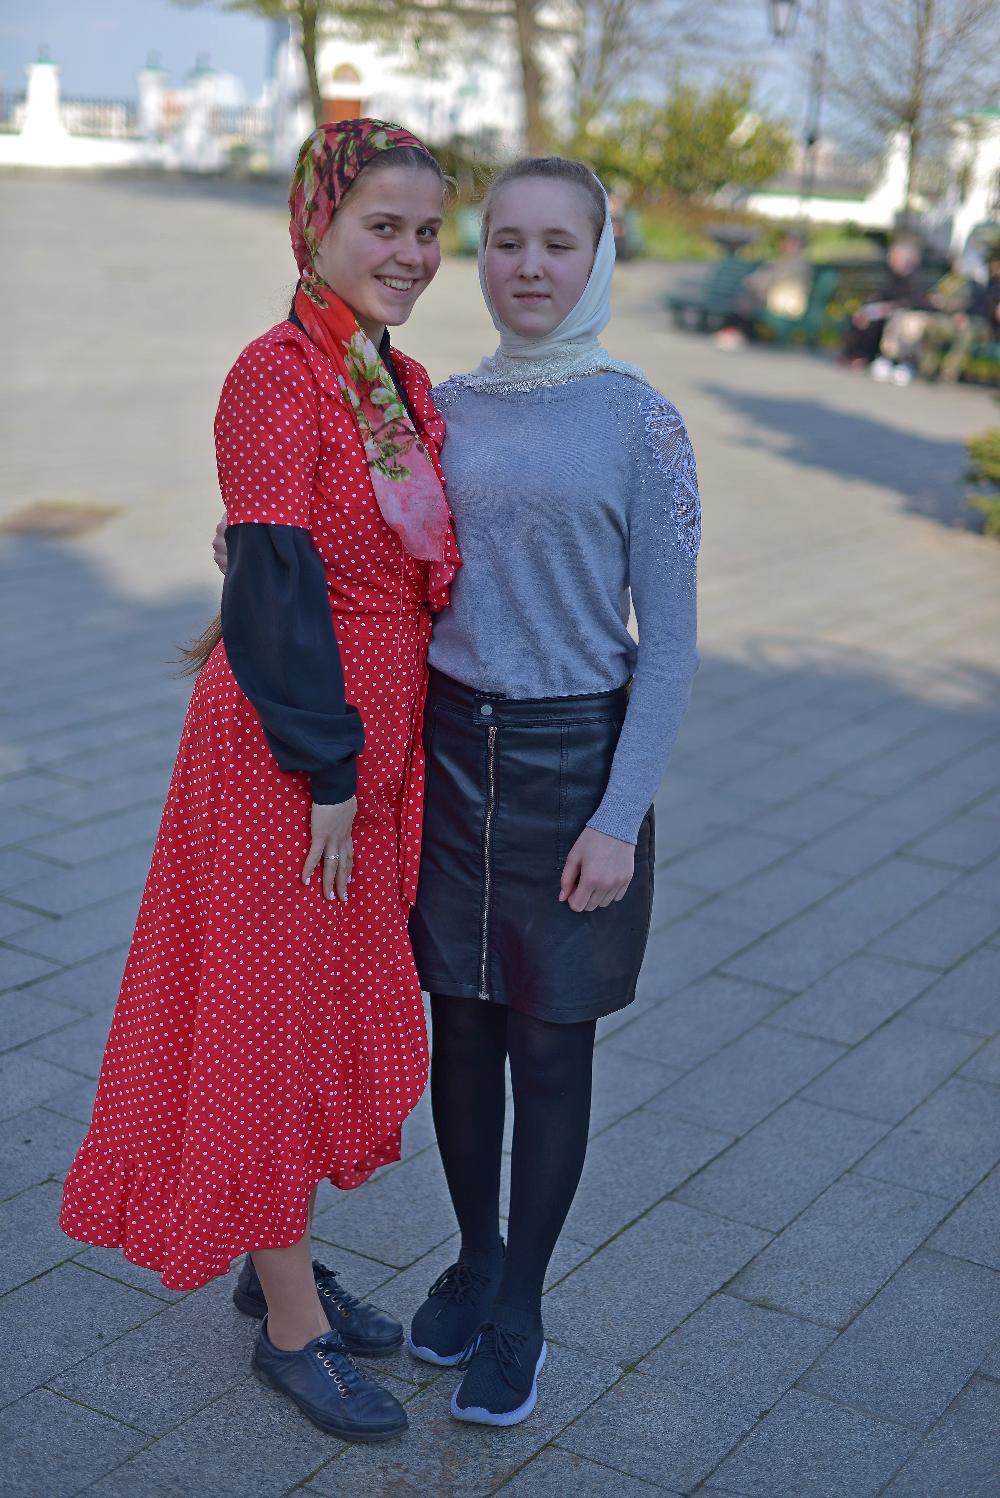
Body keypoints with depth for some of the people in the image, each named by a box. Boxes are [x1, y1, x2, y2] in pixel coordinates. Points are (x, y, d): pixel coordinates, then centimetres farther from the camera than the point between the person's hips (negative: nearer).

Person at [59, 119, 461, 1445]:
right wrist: (325, 773, -18)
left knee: (336, 1013, 19)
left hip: (369, 753, 9)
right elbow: (279, 588, -20)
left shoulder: (404, 385, 10)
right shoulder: (278, 378, -16)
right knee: (276, 1018, 5)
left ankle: (280, 1262, 38)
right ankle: (293, 1326, 22)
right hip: (282, 758, -9)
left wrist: (369, 766, 12)